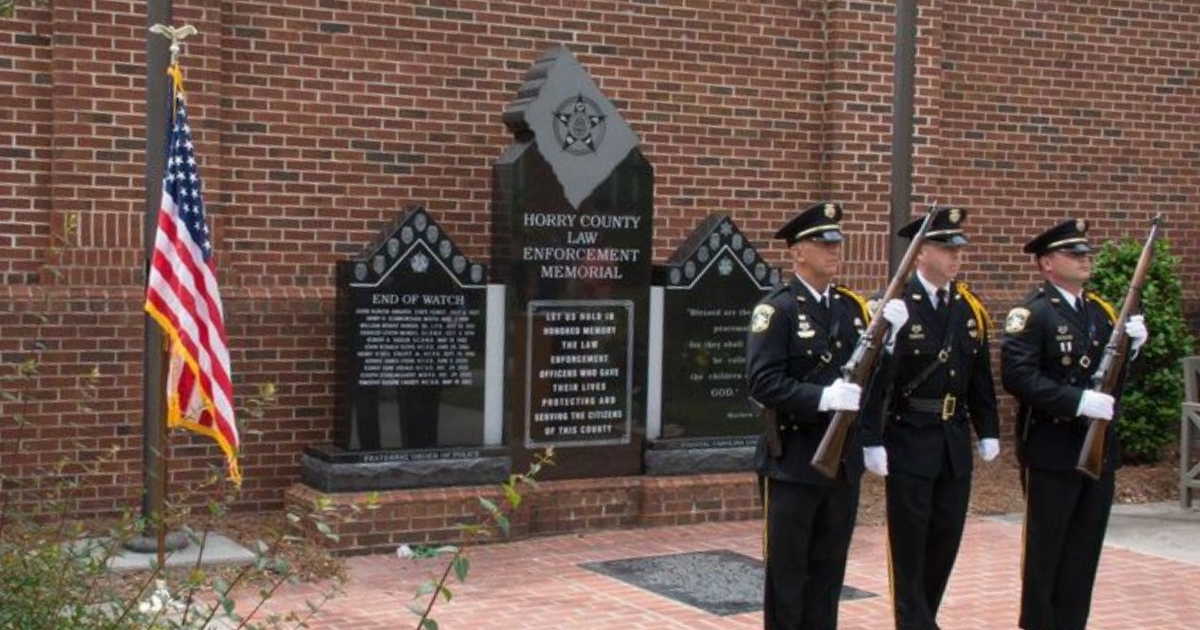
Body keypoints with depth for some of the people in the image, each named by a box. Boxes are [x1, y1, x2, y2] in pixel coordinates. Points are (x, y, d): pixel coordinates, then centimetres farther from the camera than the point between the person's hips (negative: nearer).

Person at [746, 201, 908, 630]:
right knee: (786, 571, 3)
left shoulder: (852, 306, 11)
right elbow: (761, 382, -18)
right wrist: (823, 397, -26)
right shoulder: (776, 309, -9)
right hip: (794, 460, -6)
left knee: (829, 568, 13)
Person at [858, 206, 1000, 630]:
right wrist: (872, 441, -16)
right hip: (909, 443, -6)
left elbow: (980, 376, 13)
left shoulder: (970, 308, 7)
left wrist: (987, 432, 11)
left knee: (946, 538, 11)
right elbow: (875, 377, -14)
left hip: (955, 443, 6)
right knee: (909, 543, 2)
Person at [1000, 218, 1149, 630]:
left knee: (1085, 547, 12)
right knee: (1045, 547, 3)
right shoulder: (1033, 314, -10)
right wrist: (1078, 401, -25)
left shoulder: (1101, 311, 14)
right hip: (1052, 450, -7)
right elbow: (1018, 377, -22)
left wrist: (1131, 348, -1)